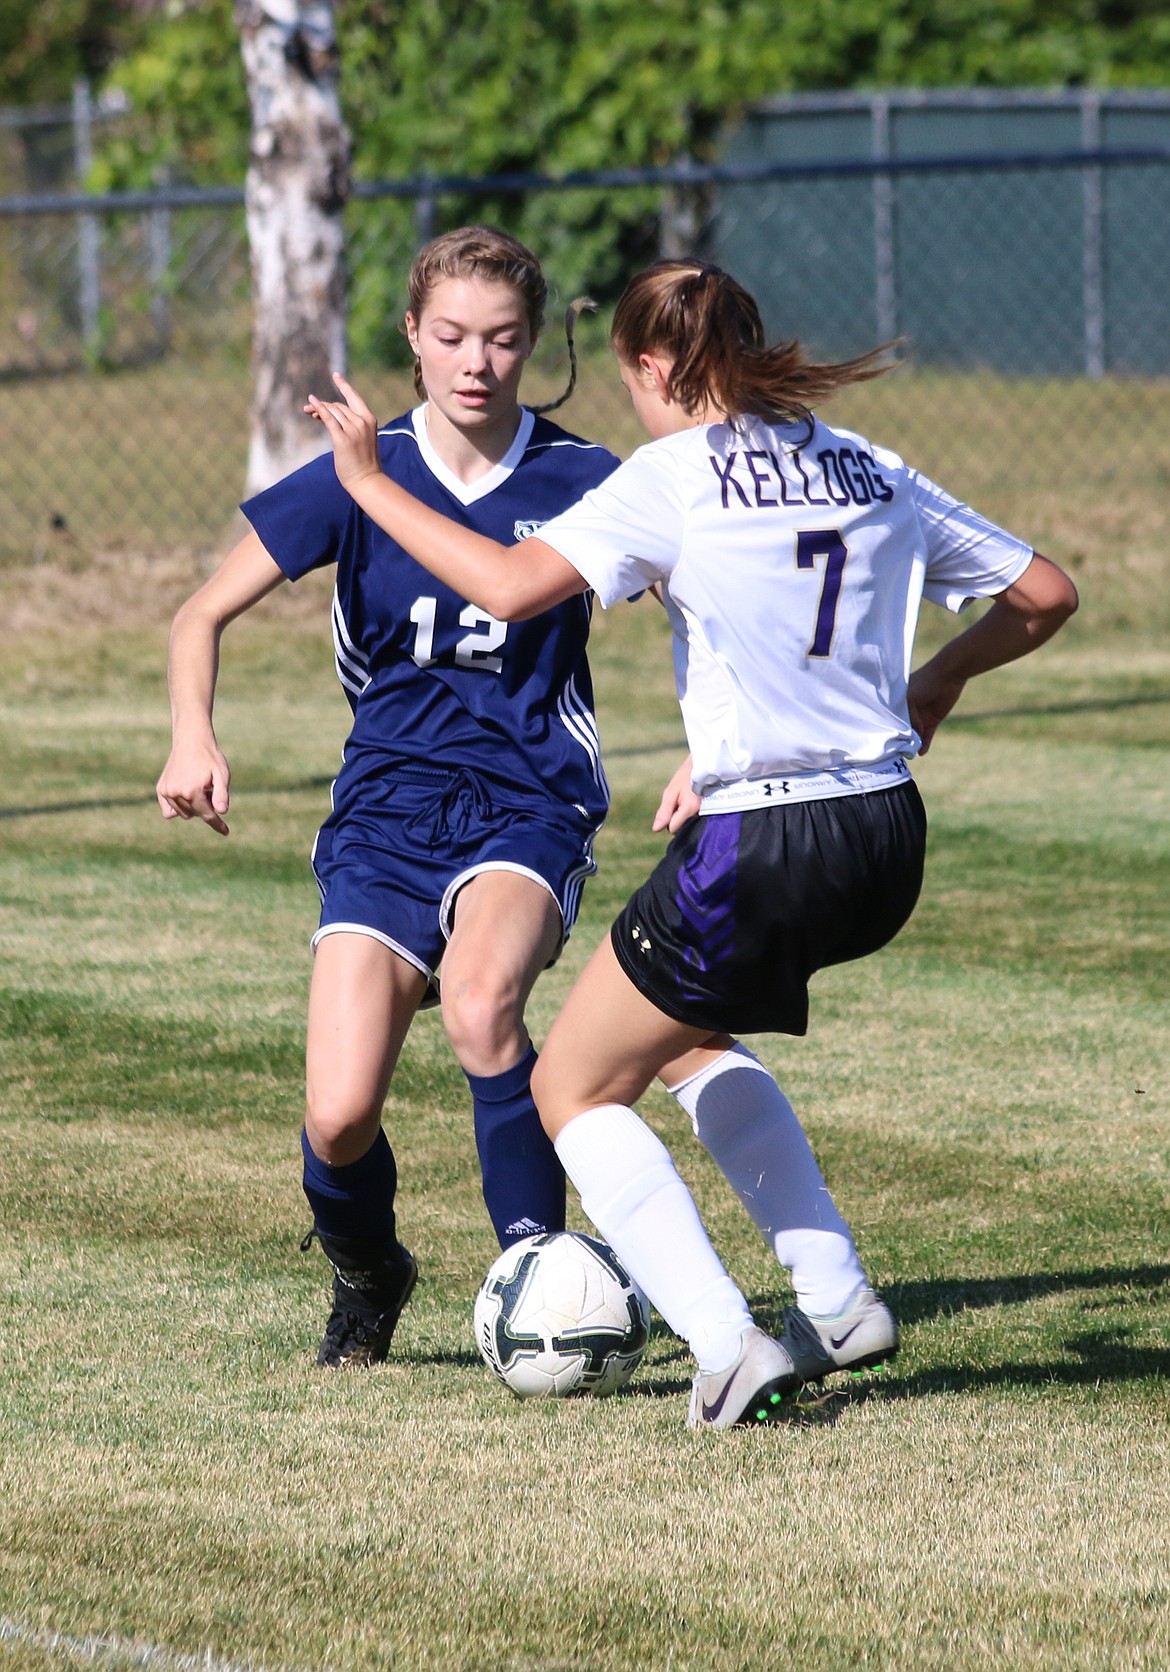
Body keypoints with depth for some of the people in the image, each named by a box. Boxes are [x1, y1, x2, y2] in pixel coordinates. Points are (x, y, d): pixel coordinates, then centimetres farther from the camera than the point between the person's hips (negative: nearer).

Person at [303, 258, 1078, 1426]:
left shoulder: (673, 478, -8)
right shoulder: (873, 475, 10)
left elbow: (512, 586, -19)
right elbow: (1046, 595, 15)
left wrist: (369, 483, -7)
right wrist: (941, 682, 32)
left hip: (756, 849, -7)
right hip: (887, 846, 7)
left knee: (573, 1089, 11)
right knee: (687, 1034, 32)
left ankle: (728, 1347, -4)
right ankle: (837, 1298, 22)